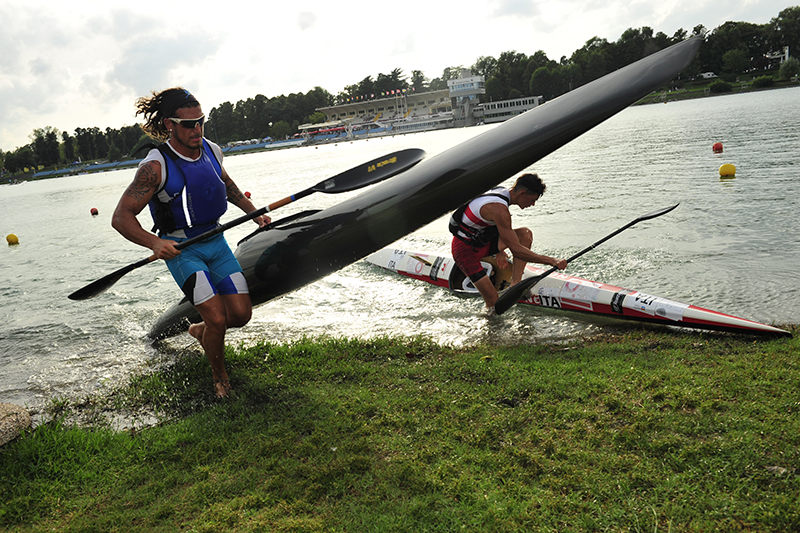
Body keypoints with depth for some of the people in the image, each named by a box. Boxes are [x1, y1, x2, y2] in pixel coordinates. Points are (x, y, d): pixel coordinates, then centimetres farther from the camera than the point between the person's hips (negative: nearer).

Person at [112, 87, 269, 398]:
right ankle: (219, 377, 14)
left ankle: (201, 331, 33)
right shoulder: (156, 166, -18)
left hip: (215, 240, 6)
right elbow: (121, 217, -19)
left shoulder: (211, 150, 1)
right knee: (218, 319, -15)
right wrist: (155, 243, -34)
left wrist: (253, 212, 21)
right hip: (180, 248, -5)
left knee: (241, 314, -2)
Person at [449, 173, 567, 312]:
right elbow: (516, 250, -30)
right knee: (493, 301, -14)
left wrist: (499, 250, 13)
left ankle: (515, 284, -8)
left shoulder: (503, 191, -2)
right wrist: (552, 261, -28)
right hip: (465, 249, -9)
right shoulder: (499, 209, -31)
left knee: (525, 234, -9)